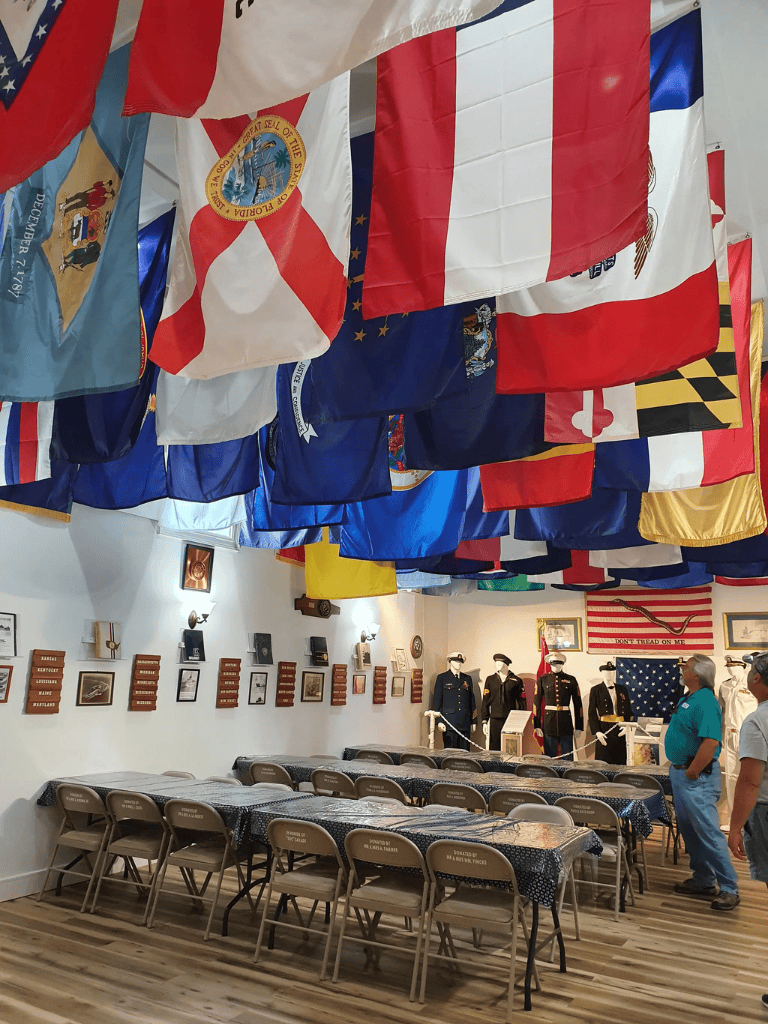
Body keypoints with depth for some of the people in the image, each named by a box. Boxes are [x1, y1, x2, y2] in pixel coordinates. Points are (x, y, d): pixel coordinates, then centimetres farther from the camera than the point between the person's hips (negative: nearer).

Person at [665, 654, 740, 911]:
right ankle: (703, 881, 28)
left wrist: (691, 773, -22)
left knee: (708, 832, -5)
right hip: (680, 772, 10)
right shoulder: (688, 698, 11)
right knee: (689, 830, 17)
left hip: (695, 777, -10)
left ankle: (729, 889, 5)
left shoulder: (705, 702, -21)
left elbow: (711, 742, -29)